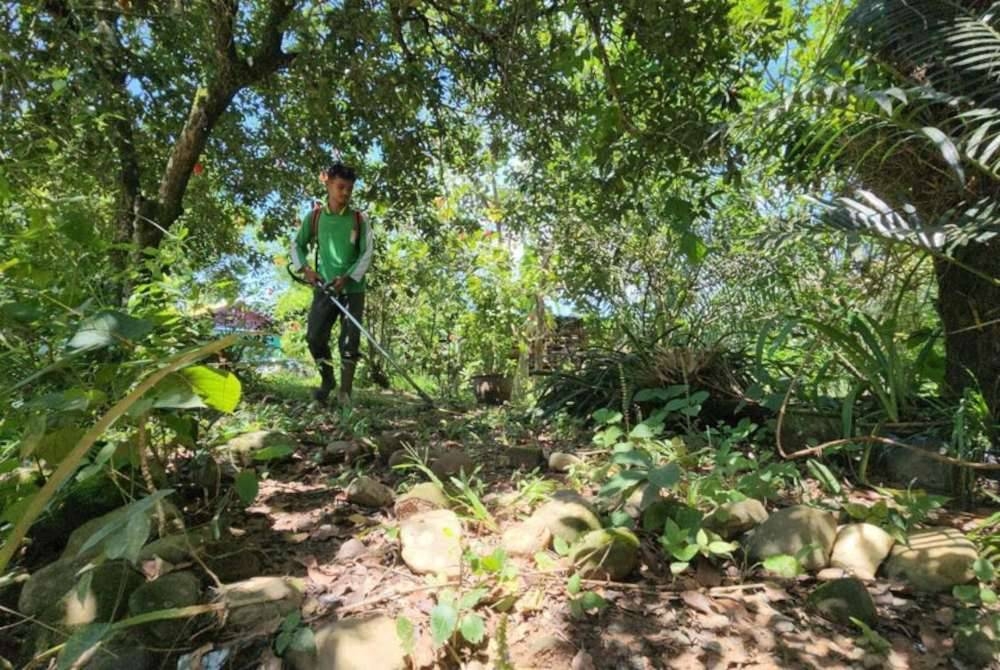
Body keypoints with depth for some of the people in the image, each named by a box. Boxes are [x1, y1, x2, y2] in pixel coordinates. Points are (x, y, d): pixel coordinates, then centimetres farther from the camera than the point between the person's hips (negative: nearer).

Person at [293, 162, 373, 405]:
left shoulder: (359, 219, -2)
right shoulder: (314, 216, 3)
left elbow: (367, 254, -4)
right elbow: (298, 244, 14)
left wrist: (347, 278, -16)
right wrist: (305, 268, -3)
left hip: (353, 289, -2)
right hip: (324, 288, 2)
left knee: (349, 341, -3)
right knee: (314, 336, 2)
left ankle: (345, 391, 6)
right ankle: (327, 380, 25)